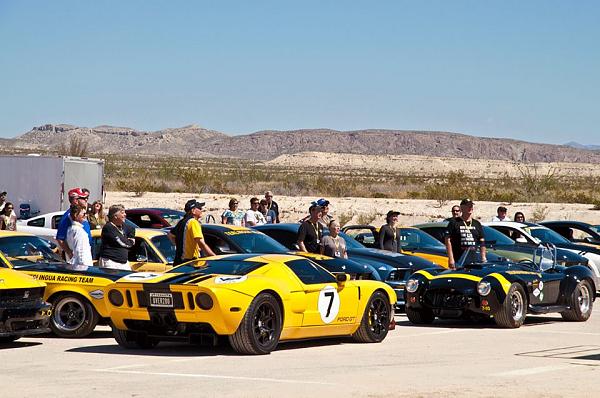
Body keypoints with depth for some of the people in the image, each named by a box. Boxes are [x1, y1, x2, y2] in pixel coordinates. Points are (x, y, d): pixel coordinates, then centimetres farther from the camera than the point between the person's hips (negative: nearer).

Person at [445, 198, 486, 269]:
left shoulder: (477, 224, 17)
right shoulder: (454, 222, 2)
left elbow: (482, 242, 18)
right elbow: (447, 240, -3)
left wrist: (483, 258, 8)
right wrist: (451, 259, -11)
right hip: (458, 261, -4)